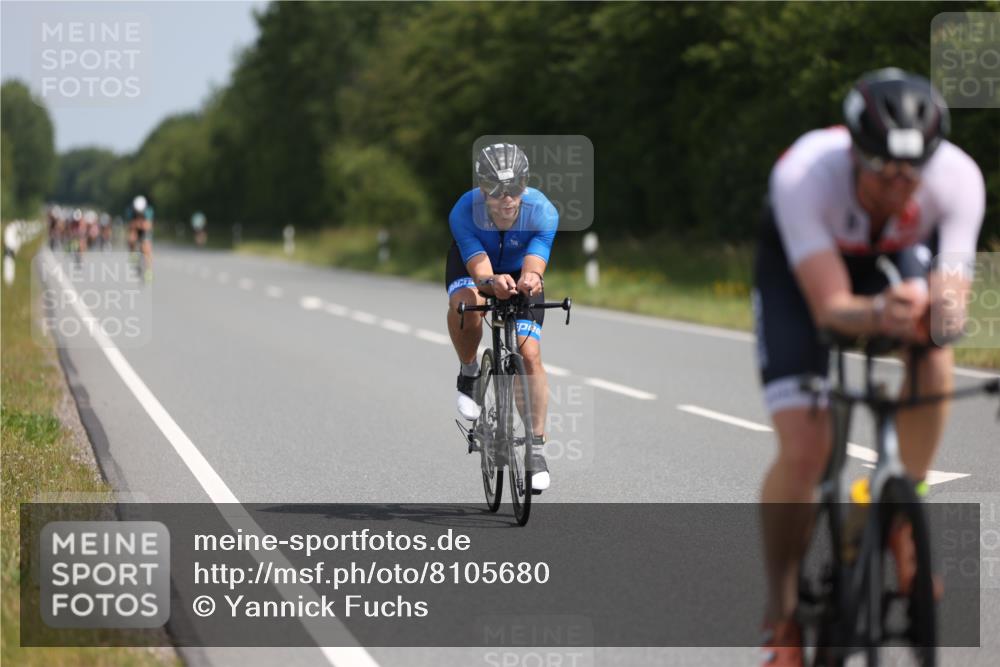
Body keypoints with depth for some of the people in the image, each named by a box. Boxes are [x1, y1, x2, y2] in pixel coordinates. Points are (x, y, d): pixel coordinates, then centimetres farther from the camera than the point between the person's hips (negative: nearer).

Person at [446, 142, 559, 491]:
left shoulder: (543, 212, -33)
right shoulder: (464, 212, -35)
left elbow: (533, 267, -43)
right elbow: (479, 270, -42)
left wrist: (531, 280, -68)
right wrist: (493, 283, -66)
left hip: (519, 270, 1)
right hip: (472, 263, -1)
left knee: (530, 355, -14)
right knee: (465, 304, -37)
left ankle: (537, 447, -2)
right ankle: (468, 374, -7)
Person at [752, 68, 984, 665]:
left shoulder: (959, 179, -34)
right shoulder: (804, 175, -40)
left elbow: (951, 300, -36)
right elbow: (830, 306, -42)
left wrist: (943, 310, -60)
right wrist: (878, 315, -63)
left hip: (898, 259, 3)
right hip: (800, 270, -3)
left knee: (932, 347, -30)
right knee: (804, 452, -17)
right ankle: (782, 615, 2)